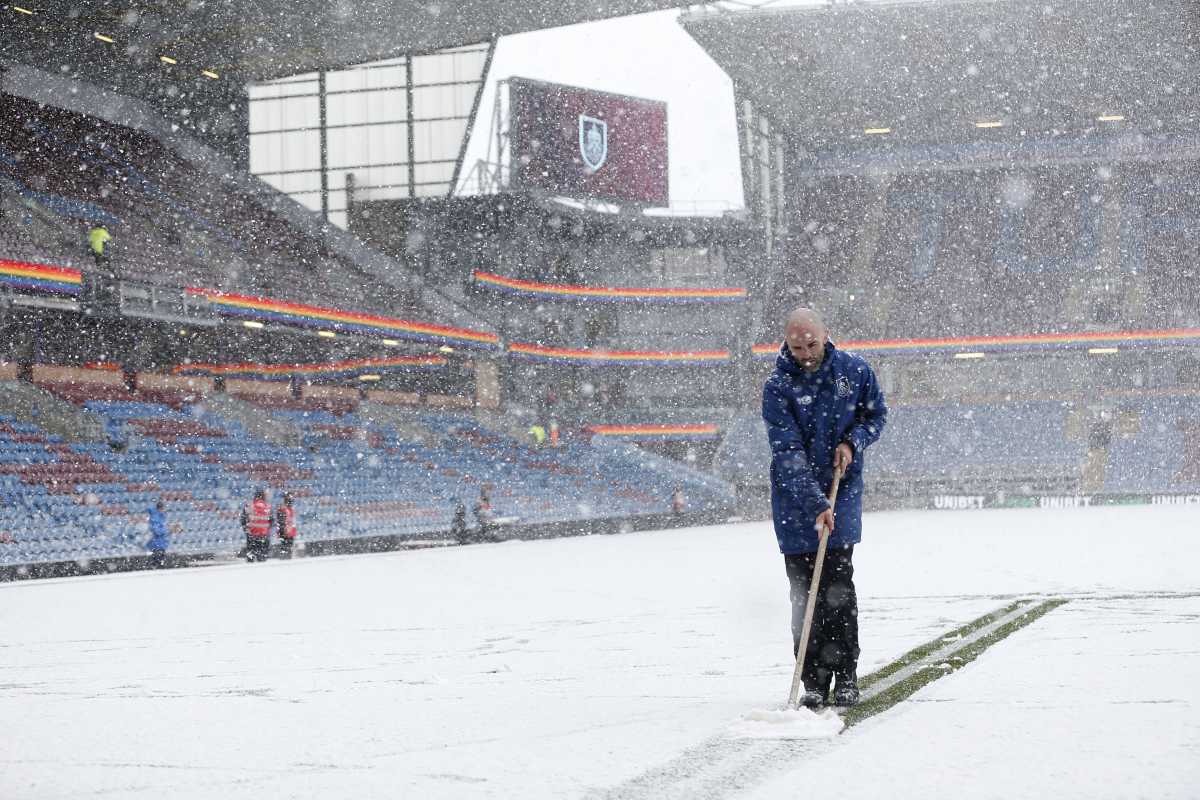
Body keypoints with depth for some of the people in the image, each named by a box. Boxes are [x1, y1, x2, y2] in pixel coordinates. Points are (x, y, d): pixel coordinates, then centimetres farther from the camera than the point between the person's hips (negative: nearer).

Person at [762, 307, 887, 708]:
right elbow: (788, 453, -18)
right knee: (804, 594, 1)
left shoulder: (854, 370, -3)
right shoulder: (777, 387, -11)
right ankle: (814, 681, 7)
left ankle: (846, 676, 4)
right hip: (796, 498, 0)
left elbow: (876, 414, 14)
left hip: (843, 490, 1)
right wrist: (817, 505, -27)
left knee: (838, 588, -5)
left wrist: (853, 442, -8)